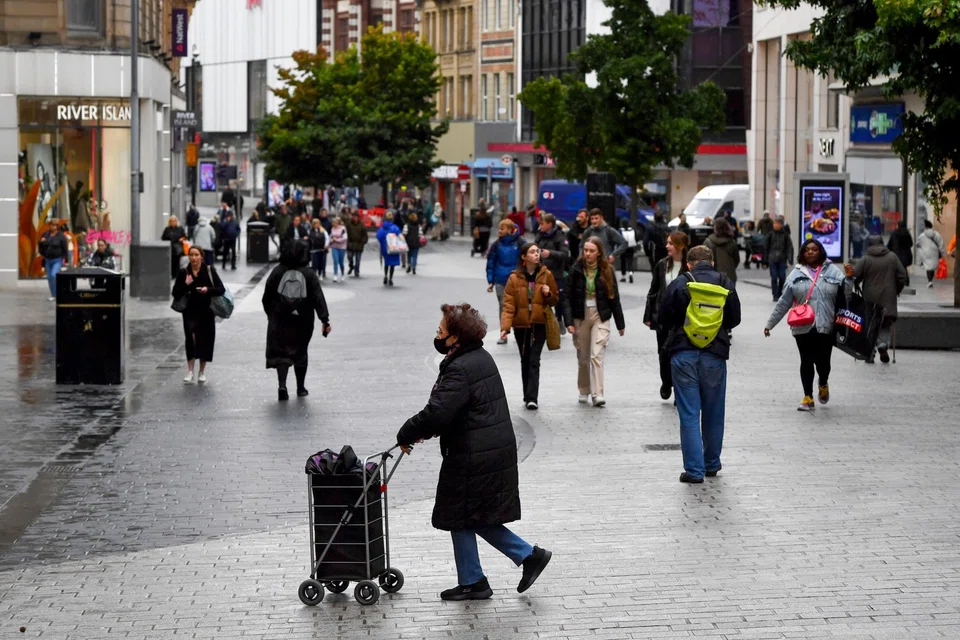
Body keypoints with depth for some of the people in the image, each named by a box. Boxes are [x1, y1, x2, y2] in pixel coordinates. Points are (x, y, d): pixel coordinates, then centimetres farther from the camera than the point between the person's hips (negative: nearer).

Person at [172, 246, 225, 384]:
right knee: (191, 337, -17)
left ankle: (202, 371, 22)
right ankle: (190, 371, -15)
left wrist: (208, 290, -20)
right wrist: (186, 285, -16)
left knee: (205, 339, 5)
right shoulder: (183, 273, 1)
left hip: (206, 311, 1)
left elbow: (221, 289, -3)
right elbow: (176, 294, 0)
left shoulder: (209, 270, 0)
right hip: (190, 311, -1)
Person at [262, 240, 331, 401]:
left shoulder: (277, 271, -3)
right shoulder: (309, 274, -6)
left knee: (281, 352, 1)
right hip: (303, 321, 0)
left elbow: (267, 297, 2)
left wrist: (270, 313, 17)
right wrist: (325, 320, -11)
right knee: (300, 352, 16)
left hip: (280, 320, 0)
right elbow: (318, 298, -11)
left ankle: (282, 385, -18)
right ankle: (301, 388, 23)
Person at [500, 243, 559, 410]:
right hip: (521, 324, 1)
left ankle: (532, 398, -15)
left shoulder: (546, 275, 1)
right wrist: (505, 327, -19)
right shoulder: (514, 278, -4)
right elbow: (508, 304, -9)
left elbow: (555, 300, 12)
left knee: (534, 361, -10)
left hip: (539, 323, -1)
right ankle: (529, 396, 20)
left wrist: (548, 294, -11)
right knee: (525, 361, 10)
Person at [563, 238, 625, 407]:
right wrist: (569, 321, -12)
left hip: (600, 317, -1)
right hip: (580, 317, 1)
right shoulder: (576, 270, -1)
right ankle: (584, 391, 25)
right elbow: (568, 297, -3)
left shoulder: (606, 271, 0)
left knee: (597, 355, -11)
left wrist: (620, 323, 7)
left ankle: (597, 394, -13)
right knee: (583, 357, 9)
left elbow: (614, 298, 4)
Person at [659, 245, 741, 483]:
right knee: (713, 413, 15)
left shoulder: (679, 284, -3)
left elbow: (664, 318, 1)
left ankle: (694, 469, -3)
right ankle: (712, 464, 27)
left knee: (689, 414, 1)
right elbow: (734, 319, 9)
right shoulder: (725, 284, 2)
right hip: (715, 356, 2)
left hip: (683, 354, -1)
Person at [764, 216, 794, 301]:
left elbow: (789, 247, -1)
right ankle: (775, 295, 3)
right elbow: (765, 246, 6)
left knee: (782, 277, 0)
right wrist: (765, 259, 5)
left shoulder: (785, 234, 0)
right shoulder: (771, 234, 1)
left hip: (782, 259, 0)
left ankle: (780, 293, 20)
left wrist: (790, 259, -10)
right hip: (772, 259, 0)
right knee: (774, 277, -3)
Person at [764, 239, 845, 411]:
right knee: (806, 361, 4)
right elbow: (784, 302, 7)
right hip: (803, 326, 1)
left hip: (826, 326, -1)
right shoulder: (797, 274, 4)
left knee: (823, 361, 3)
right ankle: (808, 398, 14)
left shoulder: (833, 271, 4)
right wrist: (770, 323, 7)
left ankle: (823, 384, 35)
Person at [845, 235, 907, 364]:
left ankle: (870, 353, 5)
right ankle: (883, 345, -14)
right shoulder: (892, 257, 1)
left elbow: (854, 276, -13)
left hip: (870, 298, -1)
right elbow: (902, 276, 5)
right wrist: (896, 290, 14)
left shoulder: (865, 260, -5)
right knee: (886, 324, 12)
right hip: (888, 299, 1)